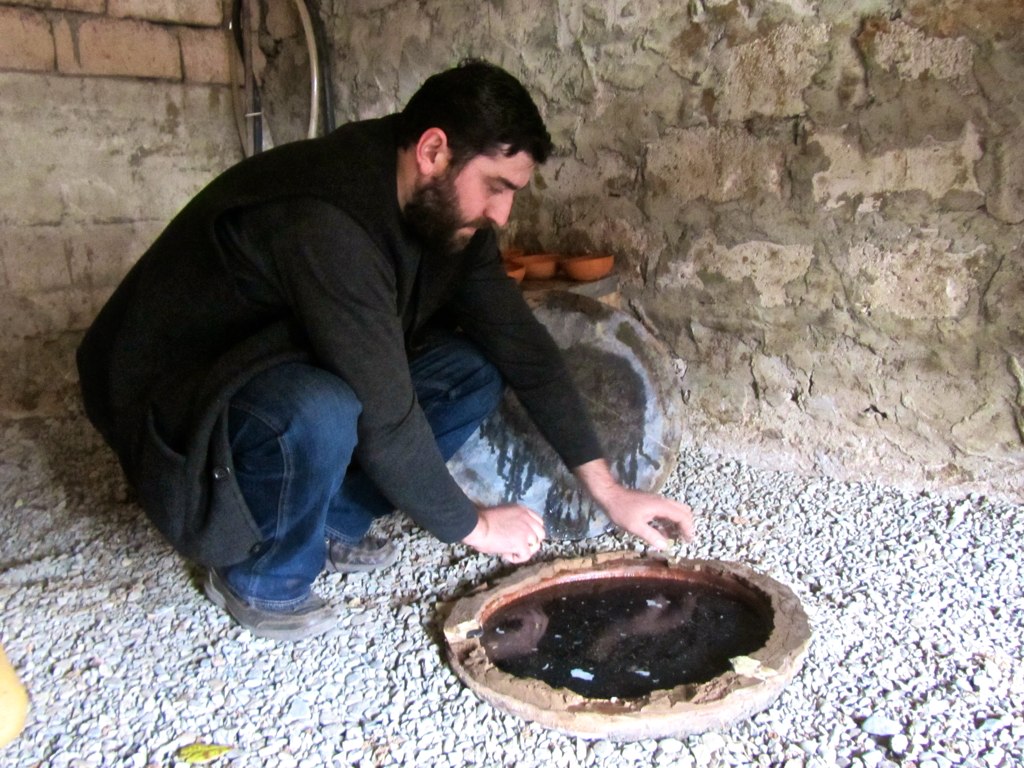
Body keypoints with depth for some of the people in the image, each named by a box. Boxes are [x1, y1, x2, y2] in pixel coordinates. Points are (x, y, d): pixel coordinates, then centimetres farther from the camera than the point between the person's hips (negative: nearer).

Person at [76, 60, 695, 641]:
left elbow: (523, 345, -5)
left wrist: (609, 491, -7)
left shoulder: (444, 207, -7)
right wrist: (472, 526, -16)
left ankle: (332, 522, 5)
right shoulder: (324, 221, -34)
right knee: (321, 415, -39)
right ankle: (262, 578, -8)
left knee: (475, 372, -7)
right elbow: (385, 420, -31)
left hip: (295, 363, 8)